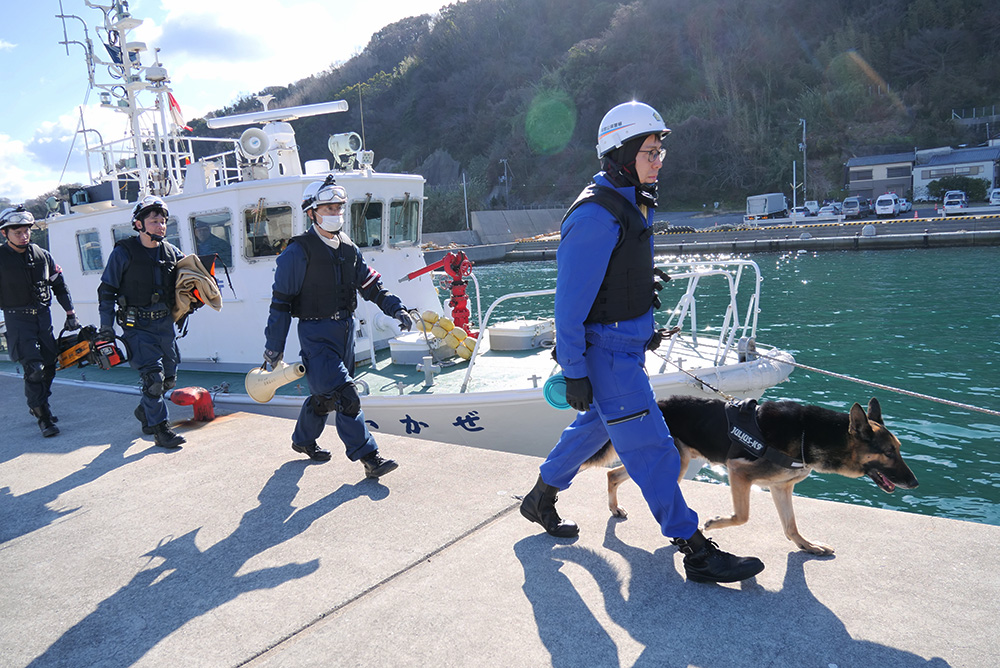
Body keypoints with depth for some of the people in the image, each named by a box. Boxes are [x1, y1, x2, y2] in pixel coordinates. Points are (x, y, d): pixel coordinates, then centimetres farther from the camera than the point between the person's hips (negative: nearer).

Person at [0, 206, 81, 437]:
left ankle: (38, 404, 31)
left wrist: (71, 314, 10)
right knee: (33, 368, -12)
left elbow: (60, 285, 12)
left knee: (49, 364, 9)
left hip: (43, 314, 5)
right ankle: (43, 417, -3)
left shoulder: (42, 255, 5)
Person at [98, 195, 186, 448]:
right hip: (137, 326, -5)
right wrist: (106, 329, -6)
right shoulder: (123, 253, -7)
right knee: (153, 377, -12)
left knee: (169, 377, 10)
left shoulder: (171, 252, 6)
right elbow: (107, 292, -3)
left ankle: (144, 412, 36)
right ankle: (160, 428, 0)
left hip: (164, 323, 5)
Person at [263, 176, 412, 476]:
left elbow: (370, 283, 14)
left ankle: (303, 440, 40)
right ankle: (369, 456, -10)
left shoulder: (349, 249, 8)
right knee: (344, 394, -14)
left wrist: (395, 308, 0)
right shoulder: (298, 253, -11)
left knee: (325, 393, 18)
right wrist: (274, 346, -7)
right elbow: (281, 302, -8)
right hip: (316, 333, -7)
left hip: (345, 329, 7)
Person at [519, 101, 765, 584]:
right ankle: (696, 552, 5)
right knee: (651, 448, -5)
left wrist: (645, 328, 25)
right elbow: (570, 300, -21)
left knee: (594, 425, 22)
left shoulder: (631, 204, 10)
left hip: (627, 343, 10)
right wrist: (573, 372, -20)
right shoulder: (595, 216, -21)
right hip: (605, 349, -10)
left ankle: (540, 499, 40)